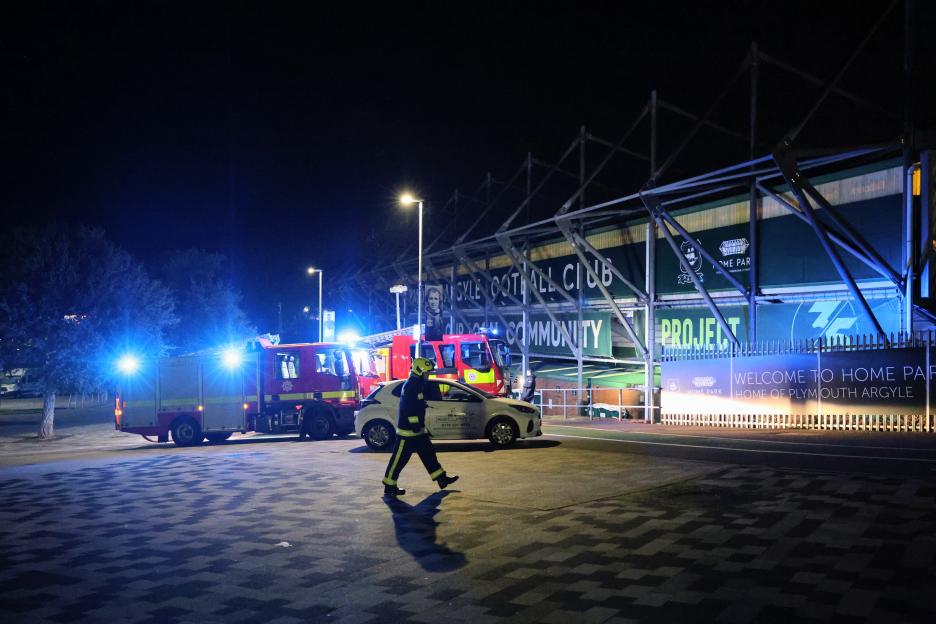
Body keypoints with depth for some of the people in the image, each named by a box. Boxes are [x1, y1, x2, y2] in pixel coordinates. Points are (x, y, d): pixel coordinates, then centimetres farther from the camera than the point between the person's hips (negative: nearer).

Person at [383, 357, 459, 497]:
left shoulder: (418, 385, 13)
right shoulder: (410, 386, -19)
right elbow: (408, 409, -25)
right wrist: (416, 427, -22)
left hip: (417, 429, 10)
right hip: (407, 430, -10)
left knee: (428, 454, 13)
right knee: (399, 459, -2)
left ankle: (442, 479, 20)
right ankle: (389, 487, 5)